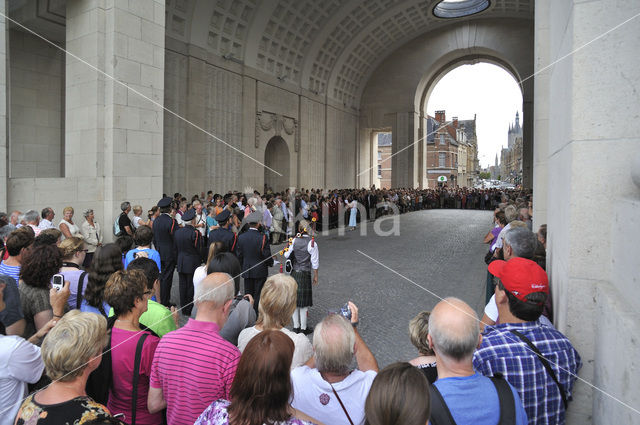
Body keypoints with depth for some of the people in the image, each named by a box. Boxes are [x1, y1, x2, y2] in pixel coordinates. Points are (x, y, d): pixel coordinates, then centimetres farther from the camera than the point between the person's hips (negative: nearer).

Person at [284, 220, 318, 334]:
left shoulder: (294, 241, -2)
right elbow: (315, 263, -7)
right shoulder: (312, 243, -11)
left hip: (294, 274, 4)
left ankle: (296, 327, 23)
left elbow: (286, 255, 4)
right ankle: (303, 328, 15)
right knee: (304, 303, 6)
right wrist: (315, 276, 5)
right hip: (305, 275, -4)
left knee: (294, 301, 13)